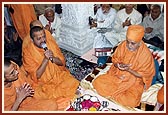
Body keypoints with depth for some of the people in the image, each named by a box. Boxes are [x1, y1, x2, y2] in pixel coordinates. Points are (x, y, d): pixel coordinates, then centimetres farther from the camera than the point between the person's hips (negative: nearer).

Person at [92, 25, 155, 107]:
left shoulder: (146, 54, -23)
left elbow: (143, 75, -14)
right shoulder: (123, 45, -13)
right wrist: (119, 65, -23)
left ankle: (112, 93, -1)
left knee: (132, 101, -28)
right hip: (118, 75, 3)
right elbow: (114, 59, 1)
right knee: (98, 82, -13)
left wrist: (129, 70, -29)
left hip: (134, 80, -3)